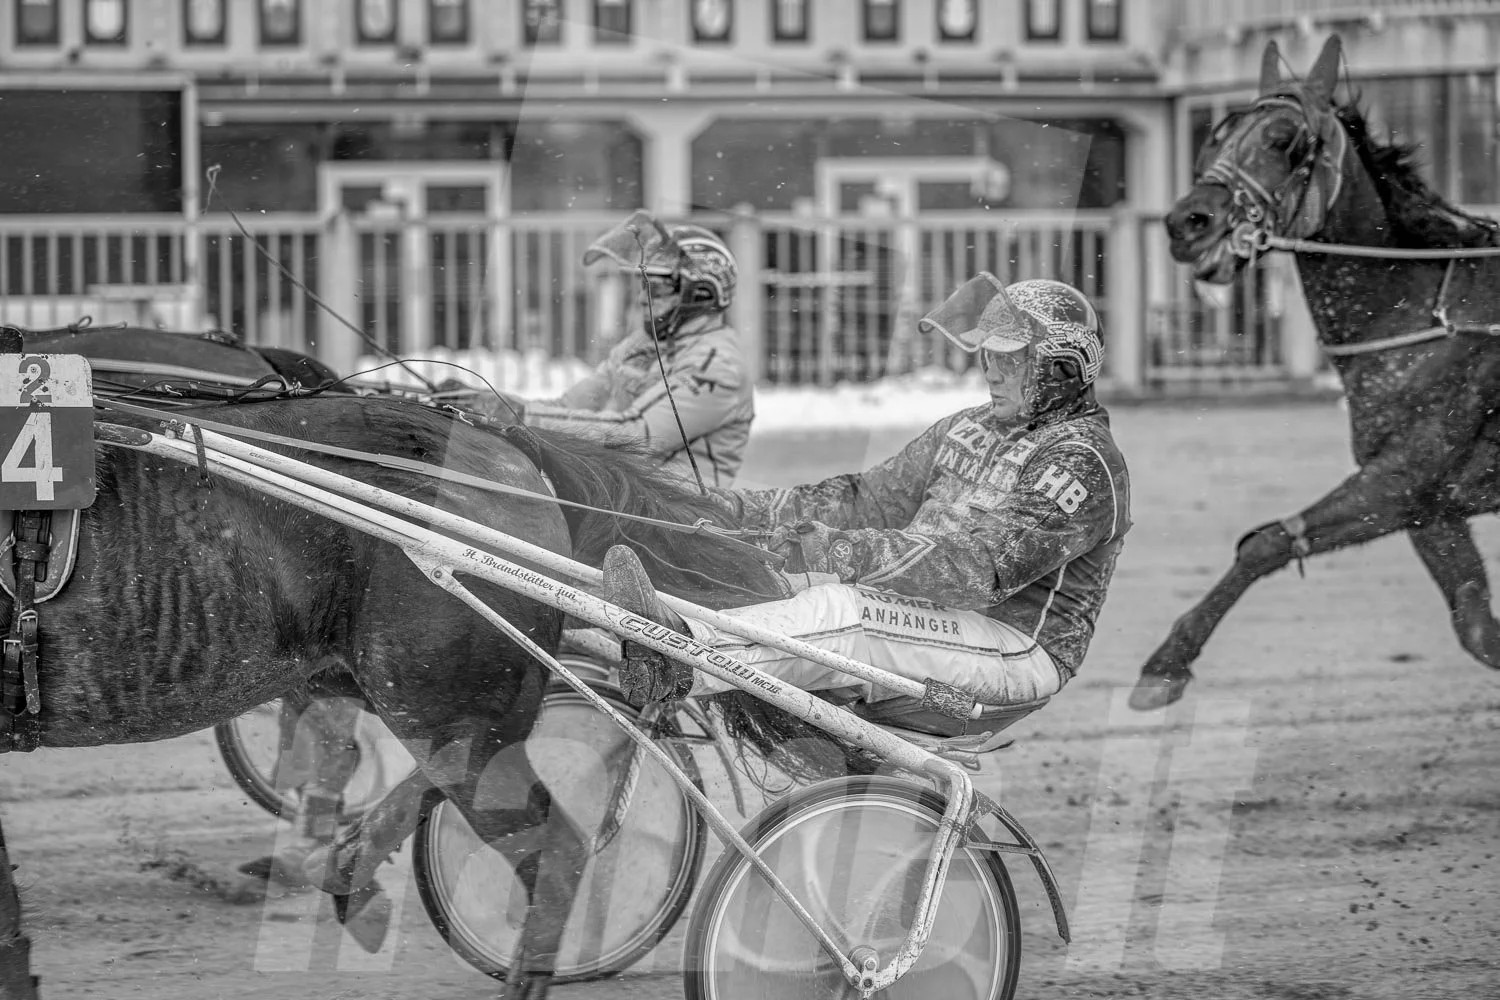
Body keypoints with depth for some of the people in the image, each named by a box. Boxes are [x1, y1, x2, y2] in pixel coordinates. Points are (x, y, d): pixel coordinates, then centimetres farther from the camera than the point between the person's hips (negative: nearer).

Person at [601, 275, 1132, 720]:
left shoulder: (1083, 462, -14)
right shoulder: (969, 430, 17)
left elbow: (984, 567, -26)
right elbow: (870, 497, 19)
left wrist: (833, 548, -32)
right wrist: (741, 507, 6)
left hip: (1017, 651, -9)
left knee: (842, 611, -33)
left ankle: (676, 667, -48)